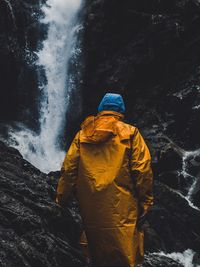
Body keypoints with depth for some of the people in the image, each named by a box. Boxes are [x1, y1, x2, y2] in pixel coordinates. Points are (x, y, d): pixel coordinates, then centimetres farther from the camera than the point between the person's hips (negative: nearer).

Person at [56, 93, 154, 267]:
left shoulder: (82, 134, 9)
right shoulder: (130, 133, 1)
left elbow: (68, 169, 5)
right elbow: (142, 170, -5)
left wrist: (61, 199, 12)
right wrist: (145, 202, 2)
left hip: (90, 209, 4)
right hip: (121, 210, -3)